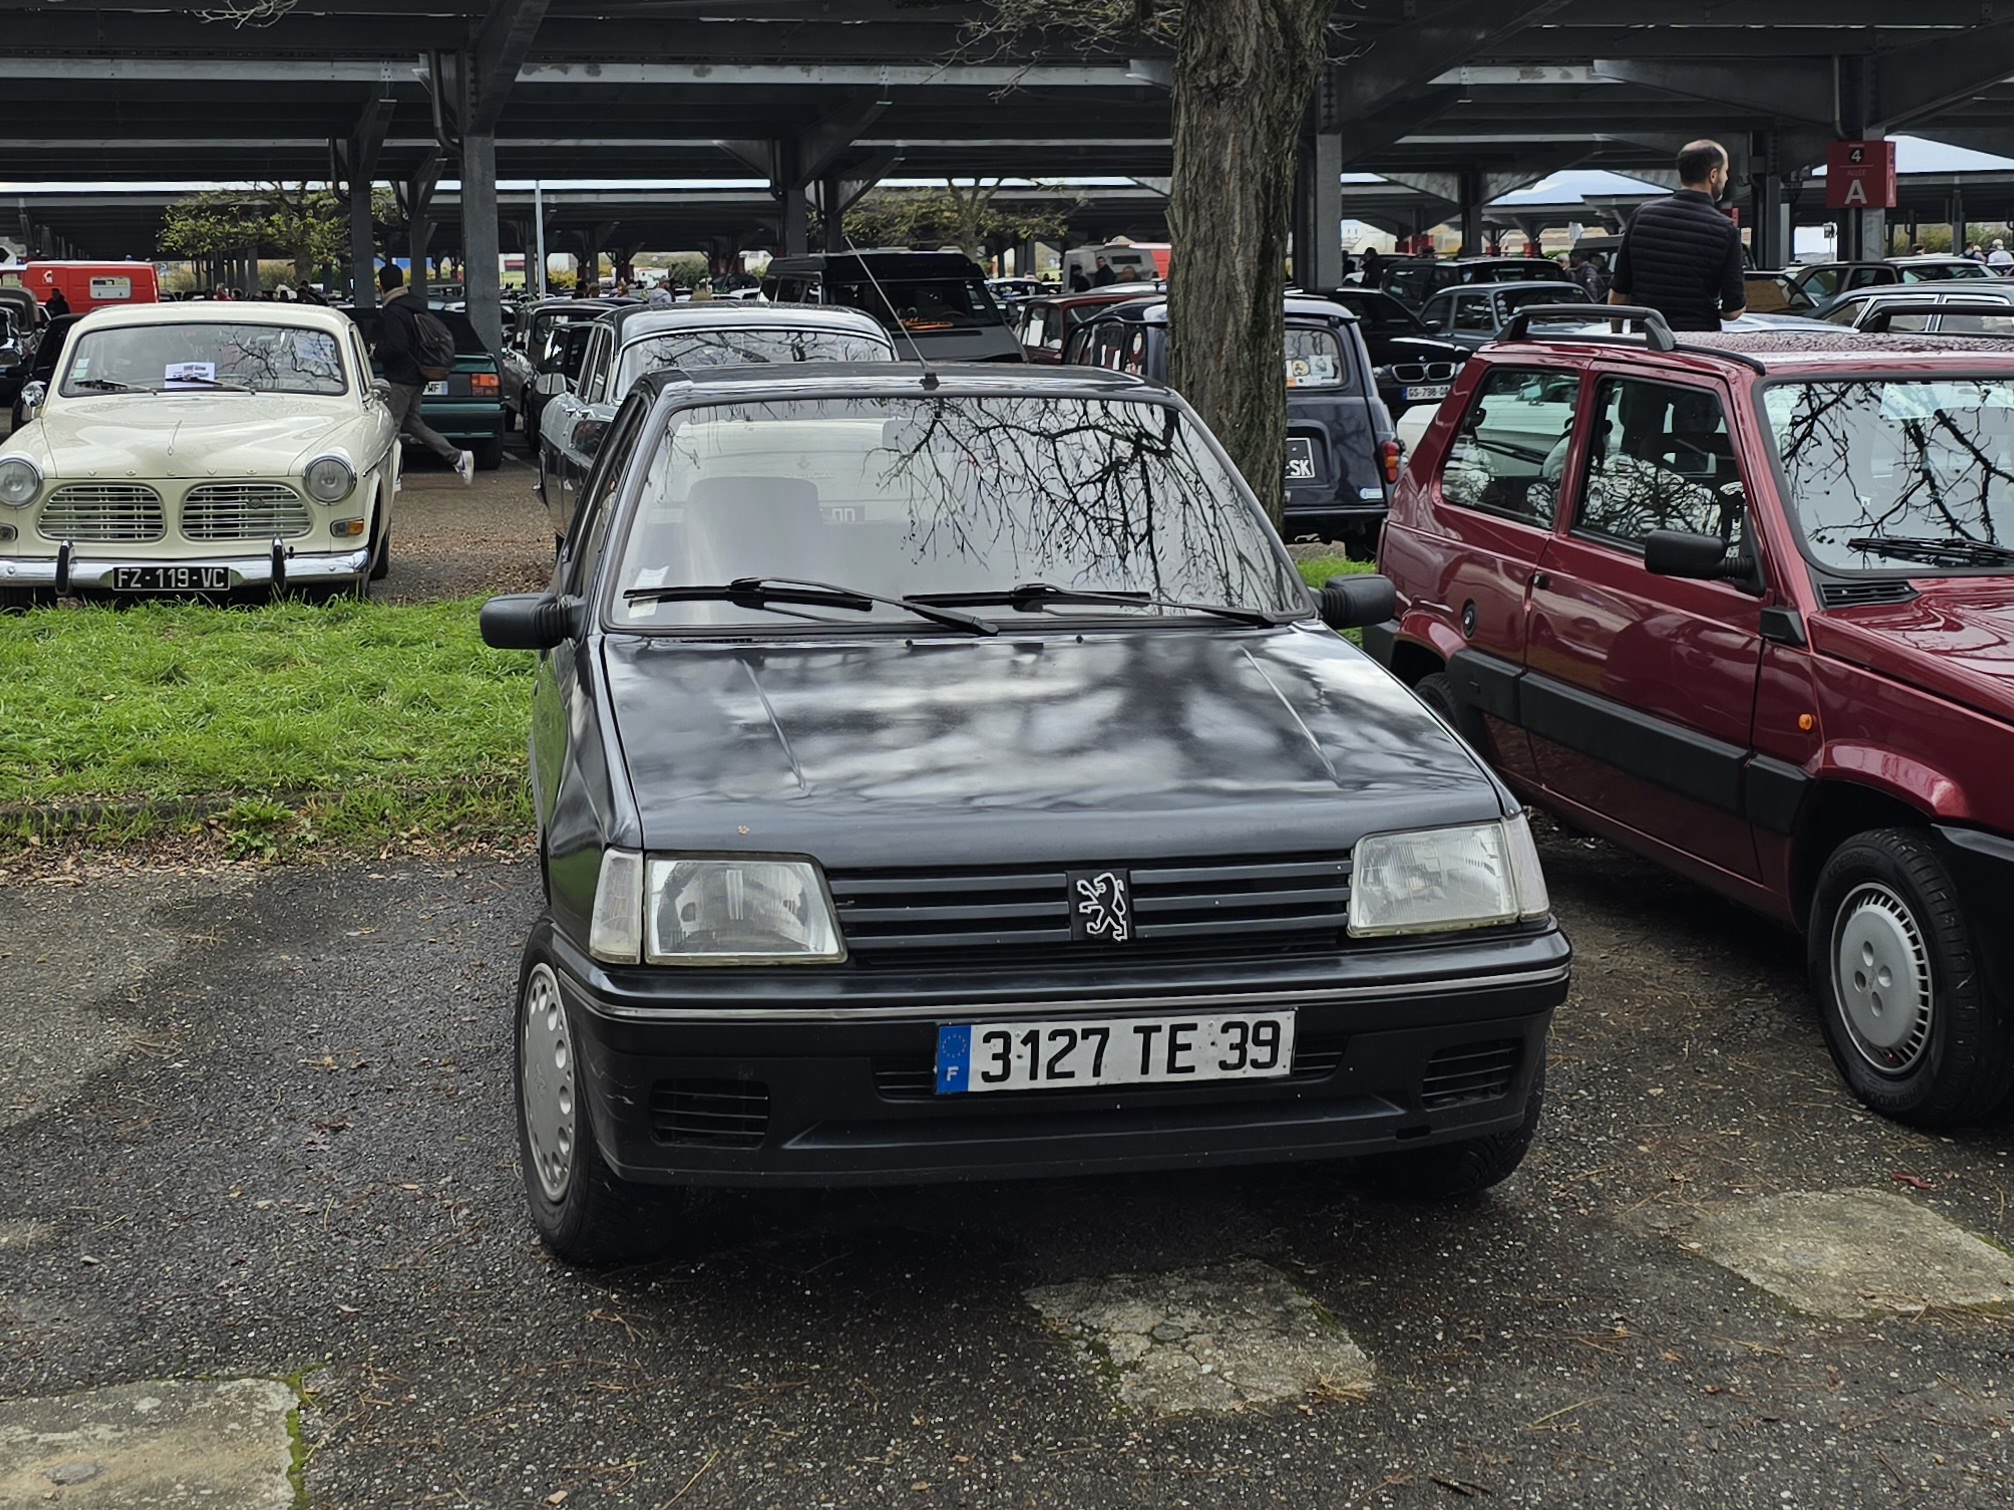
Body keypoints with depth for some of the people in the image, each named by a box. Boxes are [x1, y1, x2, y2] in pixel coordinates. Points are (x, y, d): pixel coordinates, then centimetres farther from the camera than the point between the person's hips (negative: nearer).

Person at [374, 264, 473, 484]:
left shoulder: (393, 313, -17)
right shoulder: (412, 308, 13)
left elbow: (396, 347, -25)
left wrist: (377, 351, -9)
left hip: (400, 380, -10)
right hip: (416, 377, 10)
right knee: (412, 424, 15)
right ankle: (458, 458, 8)